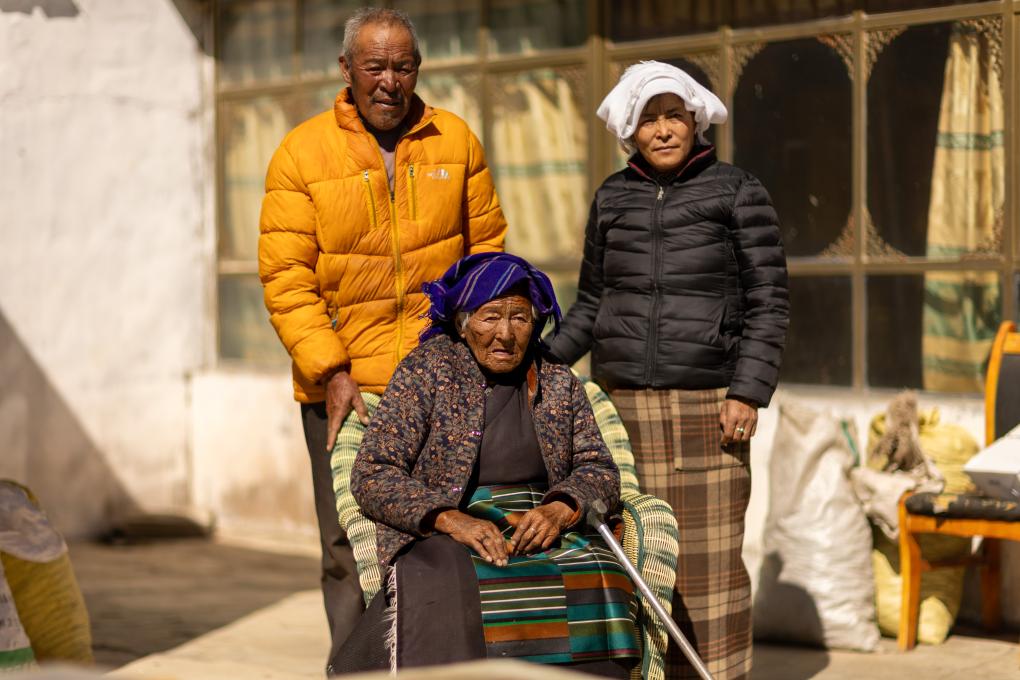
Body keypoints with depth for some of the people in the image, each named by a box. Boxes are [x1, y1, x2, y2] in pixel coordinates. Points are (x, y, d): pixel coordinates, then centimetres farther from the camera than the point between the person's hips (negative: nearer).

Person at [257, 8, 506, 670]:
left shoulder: (456, 141, 6)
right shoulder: (303, 153, -2)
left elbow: (487, 252, 13)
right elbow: (285, 278, -5)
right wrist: (330, 372, -14)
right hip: (343, 387, -2)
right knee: (351, 551, 2)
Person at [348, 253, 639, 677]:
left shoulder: (559, 385, 16)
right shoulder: (424, 372, 5)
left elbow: (600, 471, 12)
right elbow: (371, 476, -2)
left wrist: (560, 509, -12)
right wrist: (450, 519, -18)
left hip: (543, 530, 3)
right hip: (441, 537, -2)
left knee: (592, 581, -30)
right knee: (451, 595, -36)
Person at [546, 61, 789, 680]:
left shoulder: (738, 193, 2)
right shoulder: (613, 199, 12)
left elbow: (768, 302, -1)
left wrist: (749, 393, -10)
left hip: (707, 406, -3)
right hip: (624, 403, 3)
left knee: (708, 557, -3)